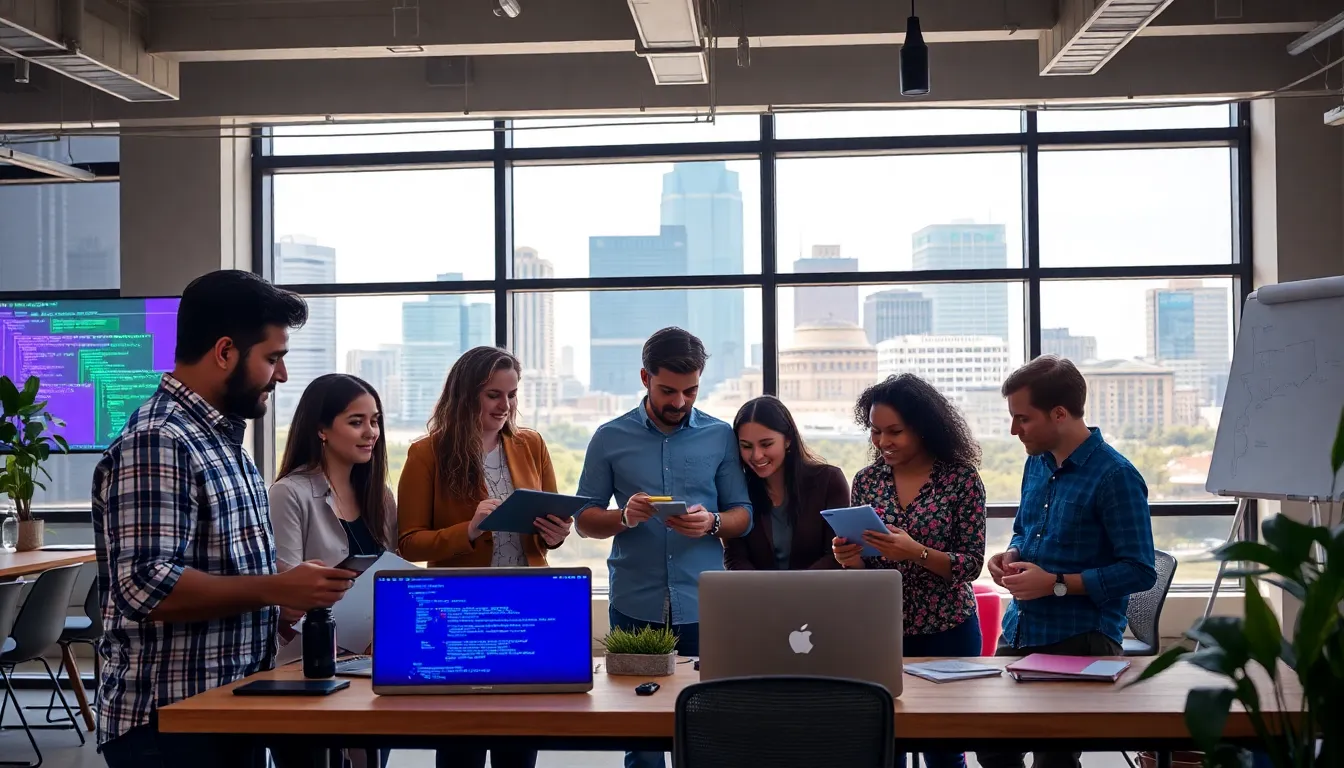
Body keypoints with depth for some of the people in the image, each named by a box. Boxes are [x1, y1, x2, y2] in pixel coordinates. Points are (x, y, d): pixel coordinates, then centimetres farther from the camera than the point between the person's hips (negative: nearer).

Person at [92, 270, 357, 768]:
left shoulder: (222, 439, 12)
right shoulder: (155, 442, -18)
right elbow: (147, 587, -26)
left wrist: (286, 595, 6)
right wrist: (275, 589, -25)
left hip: (231, 712, 9)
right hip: (170, 726, -9)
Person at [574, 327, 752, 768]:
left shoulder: (720, 437, 6)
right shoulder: (610, 438, 5)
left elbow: (743, 516, 6)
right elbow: (584, 519, 6)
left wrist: (712, 522, -16)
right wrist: (624, 517, -15)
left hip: (703, 610, 0)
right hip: (635, 609, 0)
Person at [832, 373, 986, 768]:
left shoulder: (961, 479, -8)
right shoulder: (866, 481, 3)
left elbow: (971, 564, -10)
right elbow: (862, 565, 8)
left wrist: (916, 552, -25)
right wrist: (849, 557, -15)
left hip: (947, 632, -3)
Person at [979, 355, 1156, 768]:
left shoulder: (1115, 476, -16)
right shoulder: (1037, 462, 8)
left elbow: (1139, 572, -18)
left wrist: (1056, 584, -20)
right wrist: (1011, 556, 1)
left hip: (1080, 641, -7)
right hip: (1020, 632, 7)